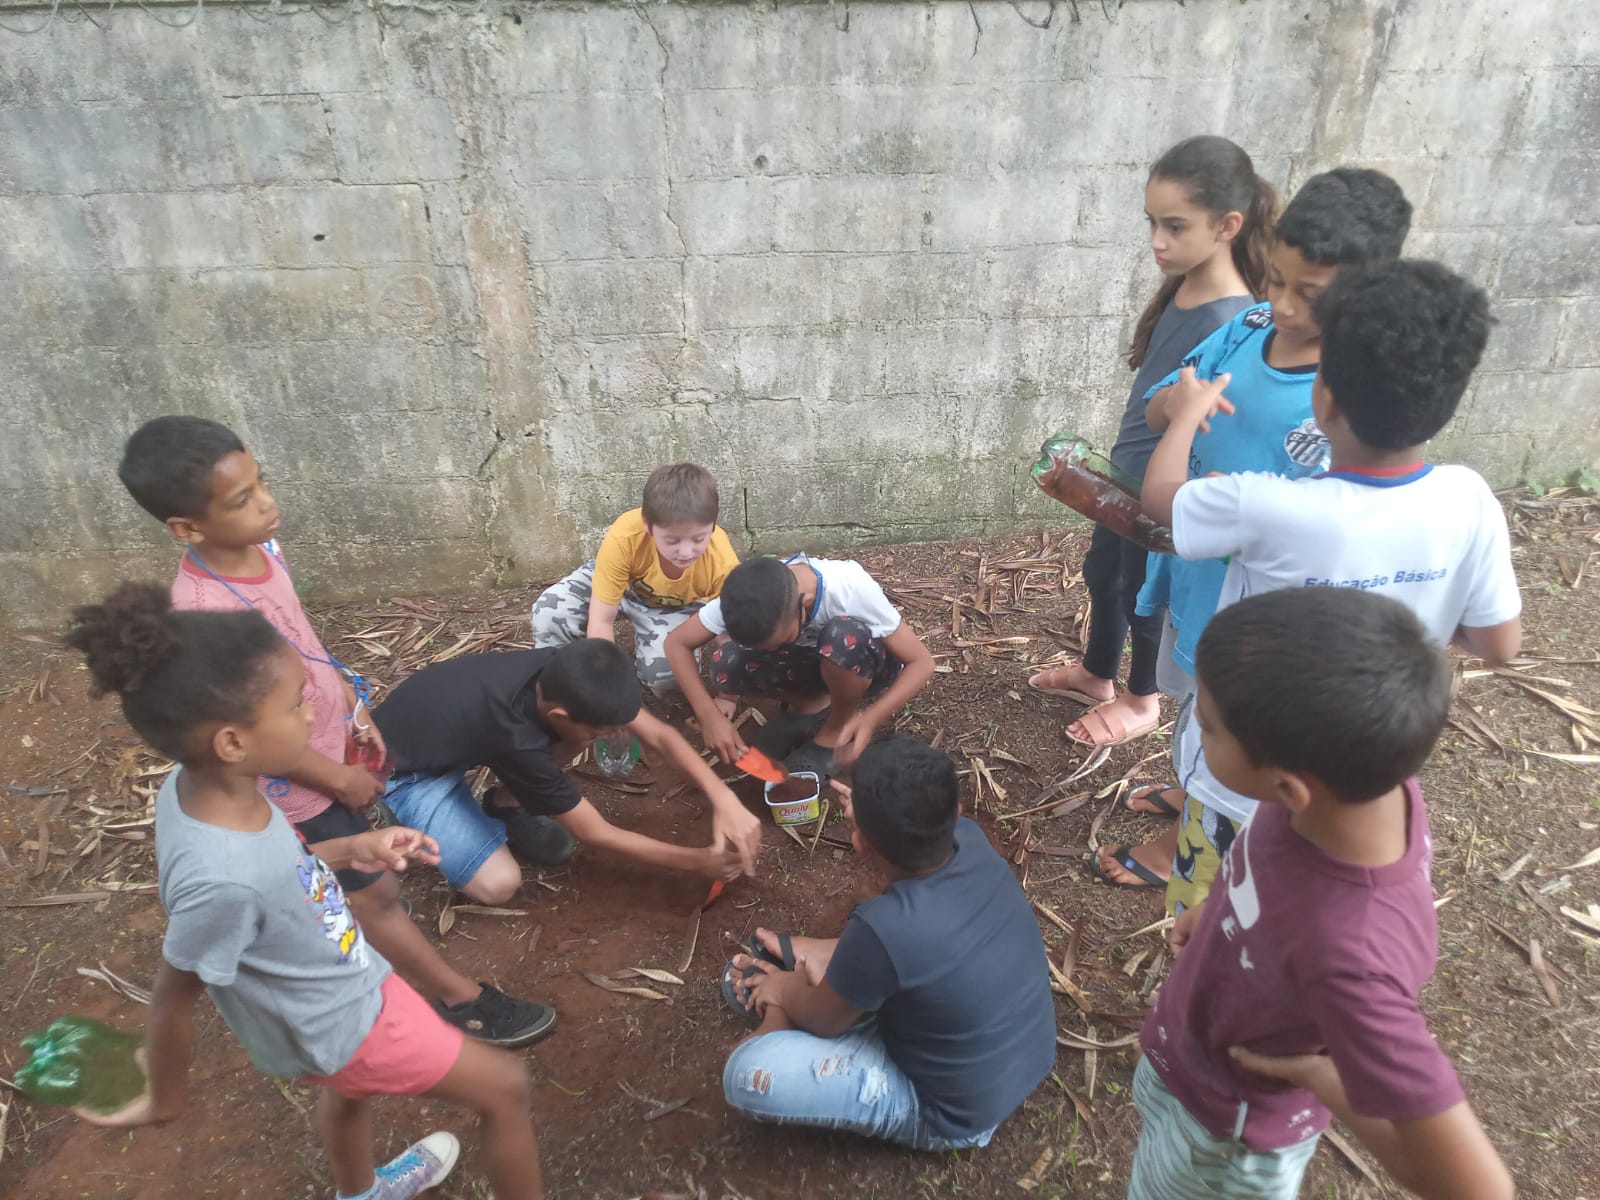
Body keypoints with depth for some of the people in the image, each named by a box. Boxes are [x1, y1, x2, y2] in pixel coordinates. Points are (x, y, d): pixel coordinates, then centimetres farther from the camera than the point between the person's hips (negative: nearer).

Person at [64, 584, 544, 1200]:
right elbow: (175, 1000, -24)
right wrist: (165, 1098, -6)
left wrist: (353, 848, -7)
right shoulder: (218, 880, -42)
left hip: (345, 981, 8)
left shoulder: (198, 787, -19)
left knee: (350, 1093, 37)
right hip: (340, 1022, -8)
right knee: (506, 1088, 8)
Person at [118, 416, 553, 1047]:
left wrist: (355, 709, 9)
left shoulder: (260, 545, -10)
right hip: (300, 779, -7)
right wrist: (339, 778, -14)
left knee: (354, 863, 29)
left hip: (334, 735, 7)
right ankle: (461, 999, 26)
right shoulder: (202, 613, -35)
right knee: (374, 893, 10)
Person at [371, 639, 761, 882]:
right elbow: (598, 835, -29)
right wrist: (700, 861, -25)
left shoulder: (560, 673, -23)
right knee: (500, 883, -22)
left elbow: (659, 733, -18)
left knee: (590, 714, -11)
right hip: (404, 768, -6)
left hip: (448, 710, 7)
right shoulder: (517, 740, -40)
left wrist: (724, 799, -30)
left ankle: (506, 802, 6)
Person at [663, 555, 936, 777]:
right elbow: (676, 644, -19)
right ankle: (813, 704, 0)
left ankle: (839, 725, -10)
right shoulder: (748, 596, -28)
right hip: (808, 661, 3)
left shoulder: (851, 589, -36)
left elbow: (922, 663, -29)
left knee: (843, 636, -38)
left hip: (866, 665, -3)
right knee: (727, 664, -25)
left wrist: (870, 719, -42)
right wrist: (709, 716, -31)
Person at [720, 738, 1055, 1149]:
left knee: (747, 1073, -19)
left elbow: (823, 1020, -14)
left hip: (957, 1116, -7)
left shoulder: (884, 930, -37)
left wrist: (786, 991, 6)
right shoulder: (972, 840, -20)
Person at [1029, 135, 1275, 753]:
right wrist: (1116, 470, 15)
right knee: (1102, 574, 25)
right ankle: (1096, 673, 50)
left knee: (1146, 596, 14)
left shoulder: (1228, 325, -30)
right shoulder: (1180, 287, -4)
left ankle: (1142, 702, 41)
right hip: (1129, 474, 8)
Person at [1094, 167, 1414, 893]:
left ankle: (1188, 847, 41)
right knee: (1193, 699, 28)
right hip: (1192, 562, 7)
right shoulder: (1248, 328, -7)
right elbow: (1155, 410, -2)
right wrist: (1178, 401, -23)